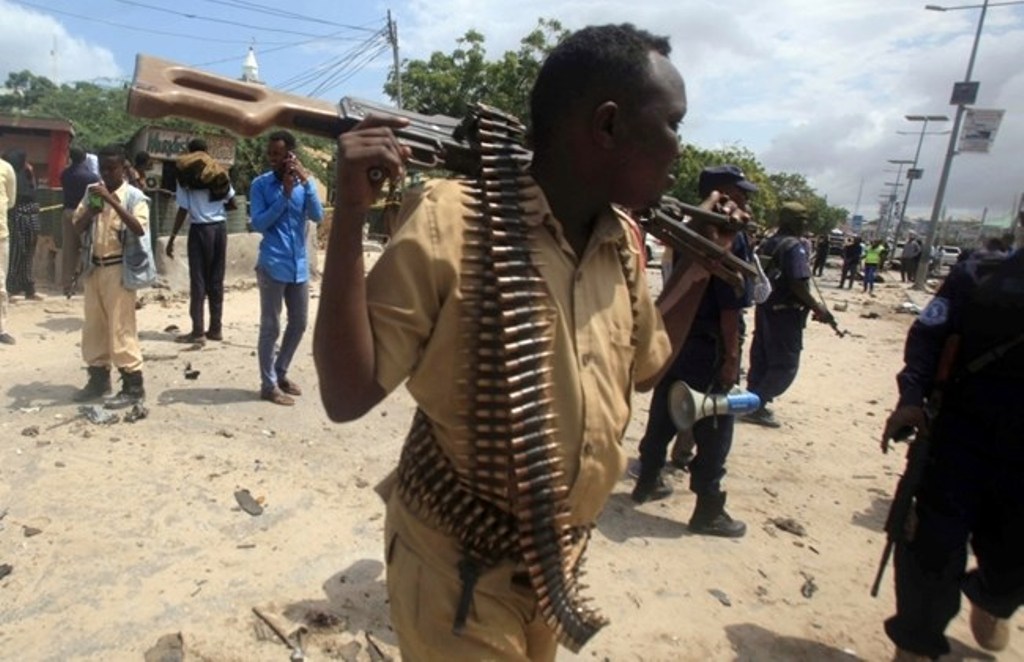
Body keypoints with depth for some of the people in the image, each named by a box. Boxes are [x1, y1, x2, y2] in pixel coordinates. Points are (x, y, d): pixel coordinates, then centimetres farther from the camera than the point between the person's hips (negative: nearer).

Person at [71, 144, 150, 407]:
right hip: (93, 267, 6)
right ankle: (99, 378, 23)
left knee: (121, 326, -6)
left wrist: (112, 201, -24)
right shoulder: (92, 192, 9)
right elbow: (77, 227, 7)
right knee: (93, 325, 11)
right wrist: (91, 210, -12)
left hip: (118, 268, -6)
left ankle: (133, 385, -1)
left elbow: (139, 229, -21)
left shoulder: (134, 196, -6)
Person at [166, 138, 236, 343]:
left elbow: (183, 210, -8)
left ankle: (198, 331, 0)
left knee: (198, 280, 0)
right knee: (216, 280, 8)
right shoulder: (220, 172, 7)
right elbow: (232, 203, 7)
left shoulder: (186, 175, -4)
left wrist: (172, 238, -4)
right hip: (220, 227, 4)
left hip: (200, 229, -4)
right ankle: (216, 328, 12)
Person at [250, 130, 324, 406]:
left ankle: (280, 372, 31)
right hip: (273, 266, -5)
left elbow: (317, 216, -6)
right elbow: (258, 224, -11)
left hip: (299, 266, 5)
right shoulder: (261, 184, -4)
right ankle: (268, 385, 12)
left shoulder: (304, 182, 6)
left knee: (299, 323, 13)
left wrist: (306, 181, -15)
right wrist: (285, 194, -16)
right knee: (271, 327, 1)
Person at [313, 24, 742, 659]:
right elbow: (347, 395, -21)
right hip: (458, 566, -6)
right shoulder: (455, 219, -21)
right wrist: (351, 216, -30)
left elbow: (645, 365, 15)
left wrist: (702, 263, 9)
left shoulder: (624, 244, -2)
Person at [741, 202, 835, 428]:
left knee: (761, 360, 15)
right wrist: (817, 307, -12)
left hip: (764, 308, 9)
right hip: (785, 312, -9)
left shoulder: (767, 244, 11)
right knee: (786, 364, -1)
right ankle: (755, 405, -2)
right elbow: (798, 285, -23)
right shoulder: (794, 246, -15)